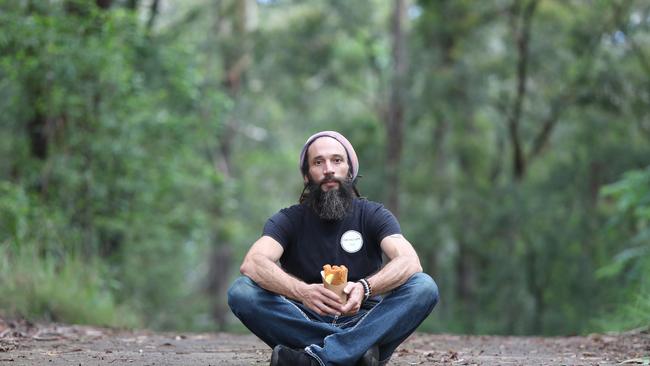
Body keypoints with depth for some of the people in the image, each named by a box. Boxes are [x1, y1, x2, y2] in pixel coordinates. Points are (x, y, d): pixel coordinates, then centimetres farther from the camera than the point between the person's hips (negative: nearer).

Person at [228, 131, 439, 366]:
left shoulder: (373, 215, 2)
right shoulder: (288, 220, 1)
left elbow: (410, 262, -16)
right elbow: (252, 263, -19)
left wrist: (364, 288, -36)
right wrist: (303, 292, -38)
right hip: (306, 326, 0)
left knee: (425, 287, -25)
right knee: (241, 292, -25)